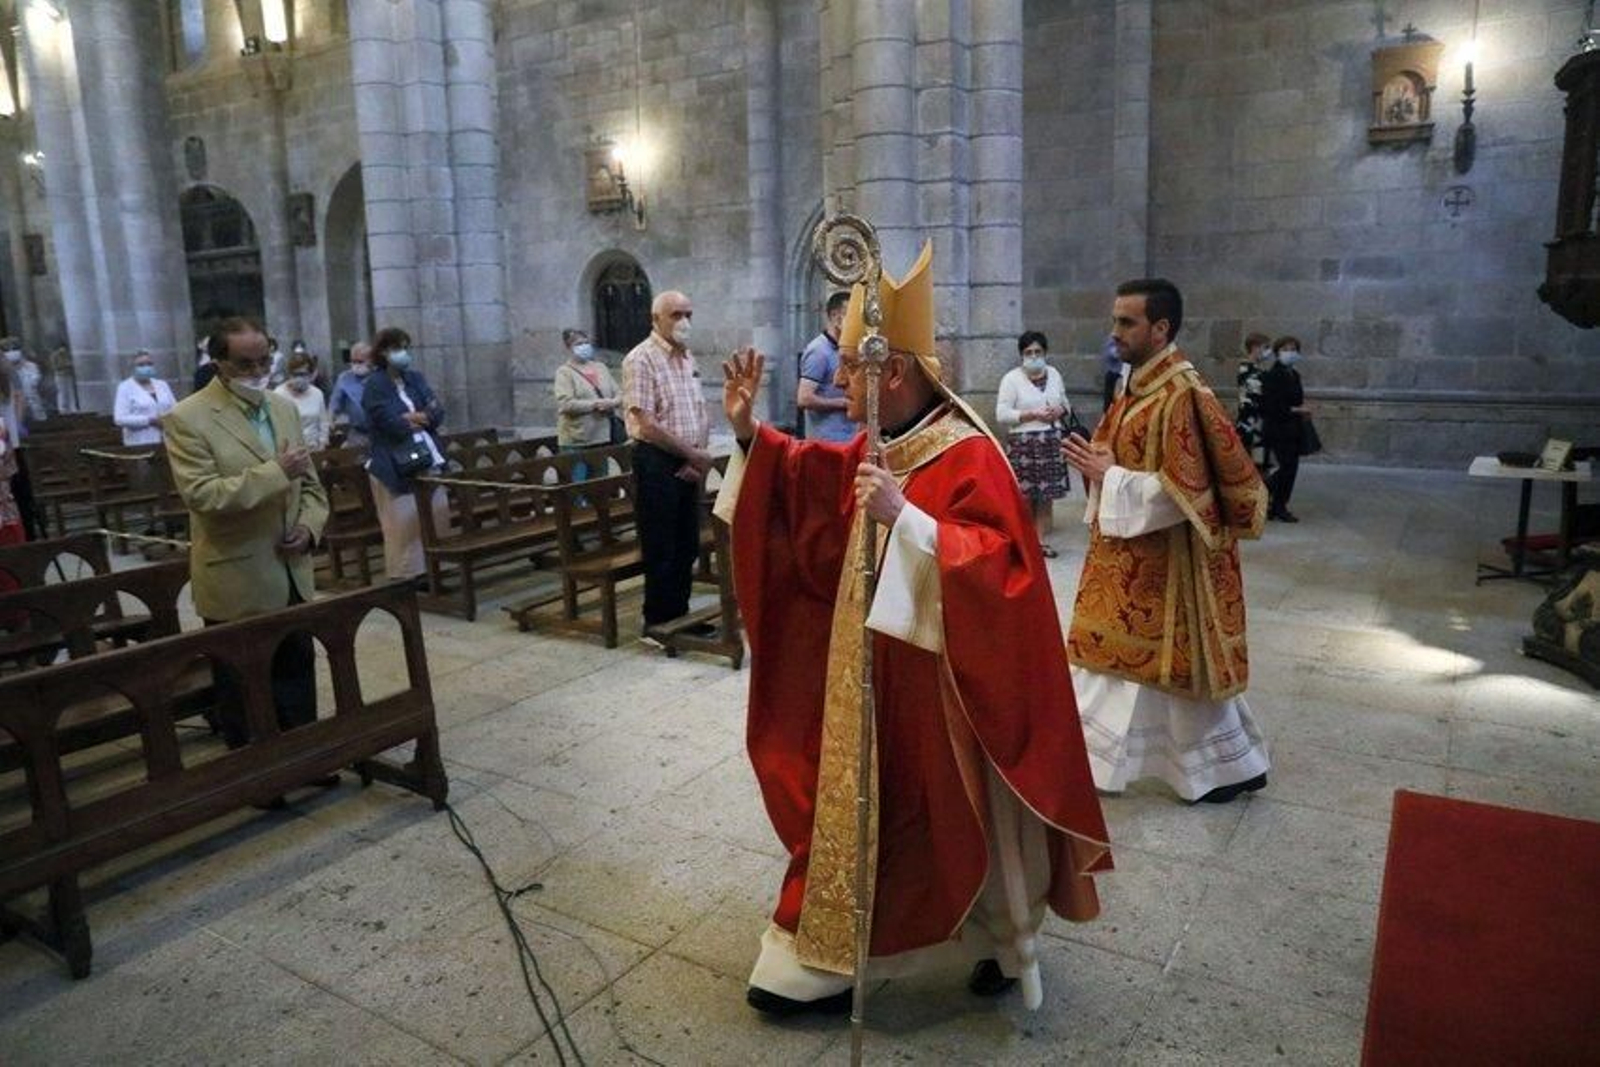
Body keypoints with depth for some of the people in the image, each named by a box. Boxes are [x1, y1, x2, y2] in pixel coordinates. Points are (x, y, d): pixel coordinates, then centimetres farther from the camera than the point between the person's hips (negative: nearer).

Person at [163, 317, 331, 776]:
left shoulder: (284, 408, 8)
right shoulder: (187, 419, -12)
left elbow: (310, 483, 14)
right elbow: (202, 496, -22)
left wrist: (309, 526, -5)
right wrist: (276, 471, -25)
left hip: (291, 575, 6)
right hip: (237, 582, -5)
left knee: (298, 677, 15)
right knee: (243, 690, 10)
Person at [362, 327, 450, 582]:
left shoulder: (416, 379, 14)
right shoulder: (375, 386, -5)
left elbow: (437, 413, 4)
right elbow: (392, 423, -16)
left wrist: (413, 418, -13)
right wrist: (422, 418, -3)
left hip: (428, 459, 6)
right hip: (396, 465, -6)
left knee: (438, 514, 7)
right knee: (404, 522, -4)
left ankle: (433, 568, 18)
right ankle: (406, 575, 4)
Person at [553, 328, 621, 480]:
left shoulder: (600, 367, 15)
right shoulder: (564, 372, -3)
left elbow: (618, 394, 12)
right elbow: (565, 404, -16)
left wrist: (612, 402, -11)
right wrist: (596, 404, -17)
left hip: (602, 436, 6)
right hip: (576, 440, -6)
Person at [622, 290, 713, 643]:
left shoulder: (688, 359, 13)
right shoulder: (641, 359, -11)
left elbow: (701, 414, 15)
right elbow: (646, 424, -18)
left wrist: (699, 456, -2)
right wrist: (692, 453, -12)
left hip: (689, 463, 8)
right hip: (658, 462, -8)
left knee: (687, 546, 13)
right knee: (660, 548, -1)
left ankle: (679, 616, 24)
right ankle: (657, 625, 10)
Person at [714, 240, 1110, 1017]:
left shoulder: (969, 458, -21)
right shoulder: (872, 452, 5)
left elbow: (998, 563, -30)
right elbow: (807, 479, 18)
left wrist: (905, 518, -37)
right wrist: (749, 433, 3)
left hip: (942, 680, -8)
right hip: (873, 670, 8)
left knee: (959, 815, 10)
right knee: (859, 805, 18)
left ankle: (1007, 942, 37)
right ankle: (822, 962, 35)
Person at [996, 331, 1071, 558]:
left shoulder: (1053, 374, 10)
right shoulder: (1011, 378, -7)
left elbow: (1065, 404, 20)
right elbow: (1001, 414, -12)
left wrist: (1060, 411, -4)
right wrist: (1032, 414, -19)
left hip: (1051, 441, 5)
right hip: (1023, 443, -5)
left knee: (1047, 493, 5)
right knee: (1024, 495, -4)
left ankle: (1041, 539, 14)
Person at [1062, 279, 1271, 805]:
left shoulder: (1182, 396, -21)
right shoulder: (1136, 383, 7)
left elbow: (1185, 489, -24)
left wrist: (1109, 477, -19)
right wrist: (1097, 463, 0)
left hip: (1166, 561, -9)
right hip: (1128, 557, 9)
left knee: (1182, 667, 6)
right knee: (1117, 656, 16)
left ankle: (1235, 767, 26)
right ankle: (1083, 756, 28)